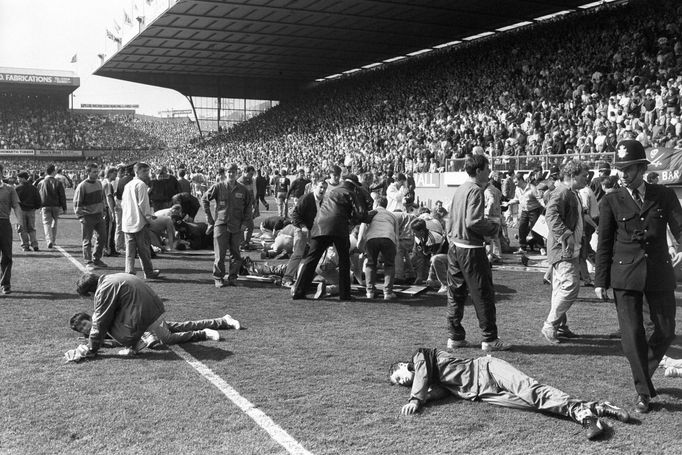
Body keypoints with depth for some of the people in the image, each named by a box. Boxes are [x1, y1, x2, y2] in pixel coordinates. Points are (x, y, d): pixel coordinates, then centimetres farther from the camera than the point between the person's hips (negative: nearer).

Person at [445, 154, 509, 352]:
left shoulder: (460, 189, 12)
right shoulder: (475, 190, -15)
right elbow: (473, 221, -23)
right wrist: (494, 227, -10)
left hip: (455, 246, 9)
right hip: (471, 249, -9)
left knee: (456, 293, 12)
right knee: (483, 294, 0)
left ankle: (455, 337, 18)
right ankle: (489, 339, 7)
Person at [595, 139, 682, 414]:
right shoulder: (611, 202, 1)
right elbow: (604, 244, 3)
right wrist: (600, 281, 1)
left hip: (659, 273, 2)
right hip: (625, 275, -1)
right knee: (632, 334, -3)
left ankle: (644, 373, 34)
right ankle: (643, 393, 10)